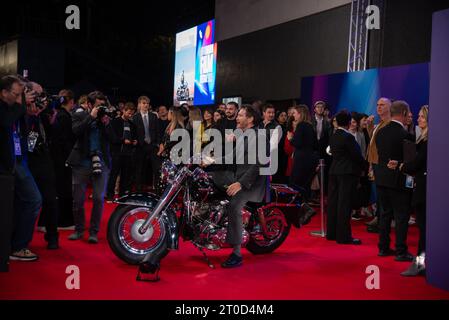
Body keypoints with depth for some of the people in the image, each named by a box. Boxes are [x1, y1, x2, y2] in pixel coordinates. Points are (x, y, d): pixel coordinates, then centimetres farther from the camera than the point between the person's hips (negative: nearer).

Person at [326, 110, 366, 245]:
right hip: (348, 173, -8)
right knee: (344, 204, -5)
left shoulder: (333, 137, 9)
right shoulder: (348, 137, -15)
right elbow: (357, 155, -13)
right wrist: (364, 167, 5)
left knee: (333, 202, 11)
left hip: (334, 172, 8)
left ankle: (331, 233, 18)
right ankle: (343, 236, -2)